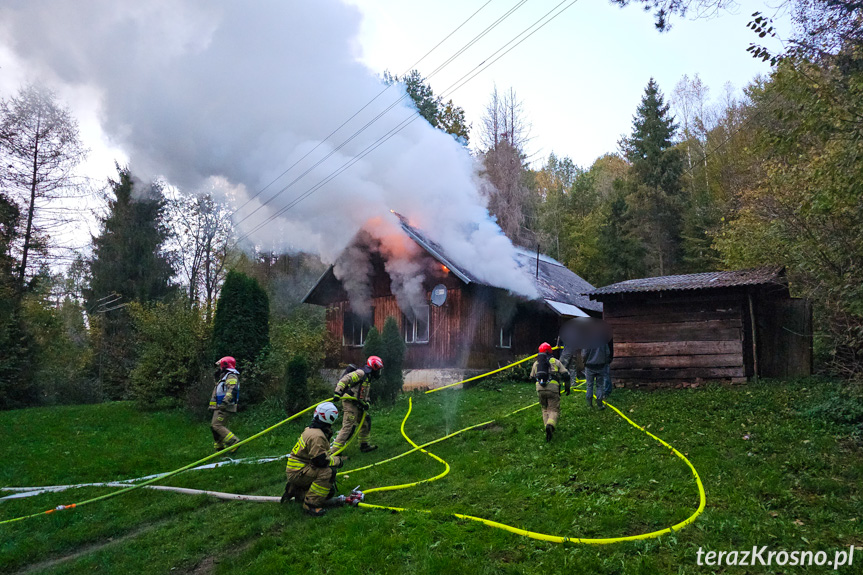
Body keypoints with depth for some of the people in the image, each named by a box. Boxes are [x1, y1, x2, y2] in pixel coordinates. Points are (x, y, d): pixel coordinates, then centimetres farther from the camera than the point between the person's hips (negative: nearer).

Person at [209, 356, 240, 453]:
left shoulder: (231, 376, -11)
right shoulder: (224, 376, 23)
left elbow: (232, 390, -26)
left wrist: (225, 402, -34)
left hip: (224, 407, -10)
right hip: (219, 407, 10)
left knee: (217, 425, -19)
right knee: (213, 426, 10)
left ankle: (234, 442, -21)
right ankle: (219, 447, 16)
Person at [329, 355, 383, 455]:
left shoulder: (368, 377, 21)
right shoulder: (361, 373, -12)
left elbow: (365, 394, 23)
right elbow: (345, 379, -22)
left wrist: (366, 403, 5)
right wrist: (338, 393, -29)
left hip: (357, 404, 10)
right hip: (350, 402, -10)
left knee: (366, 421, 18)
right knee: (348, 427, -12)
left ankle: (364, 445, 30)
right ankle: (334, 451, -11)